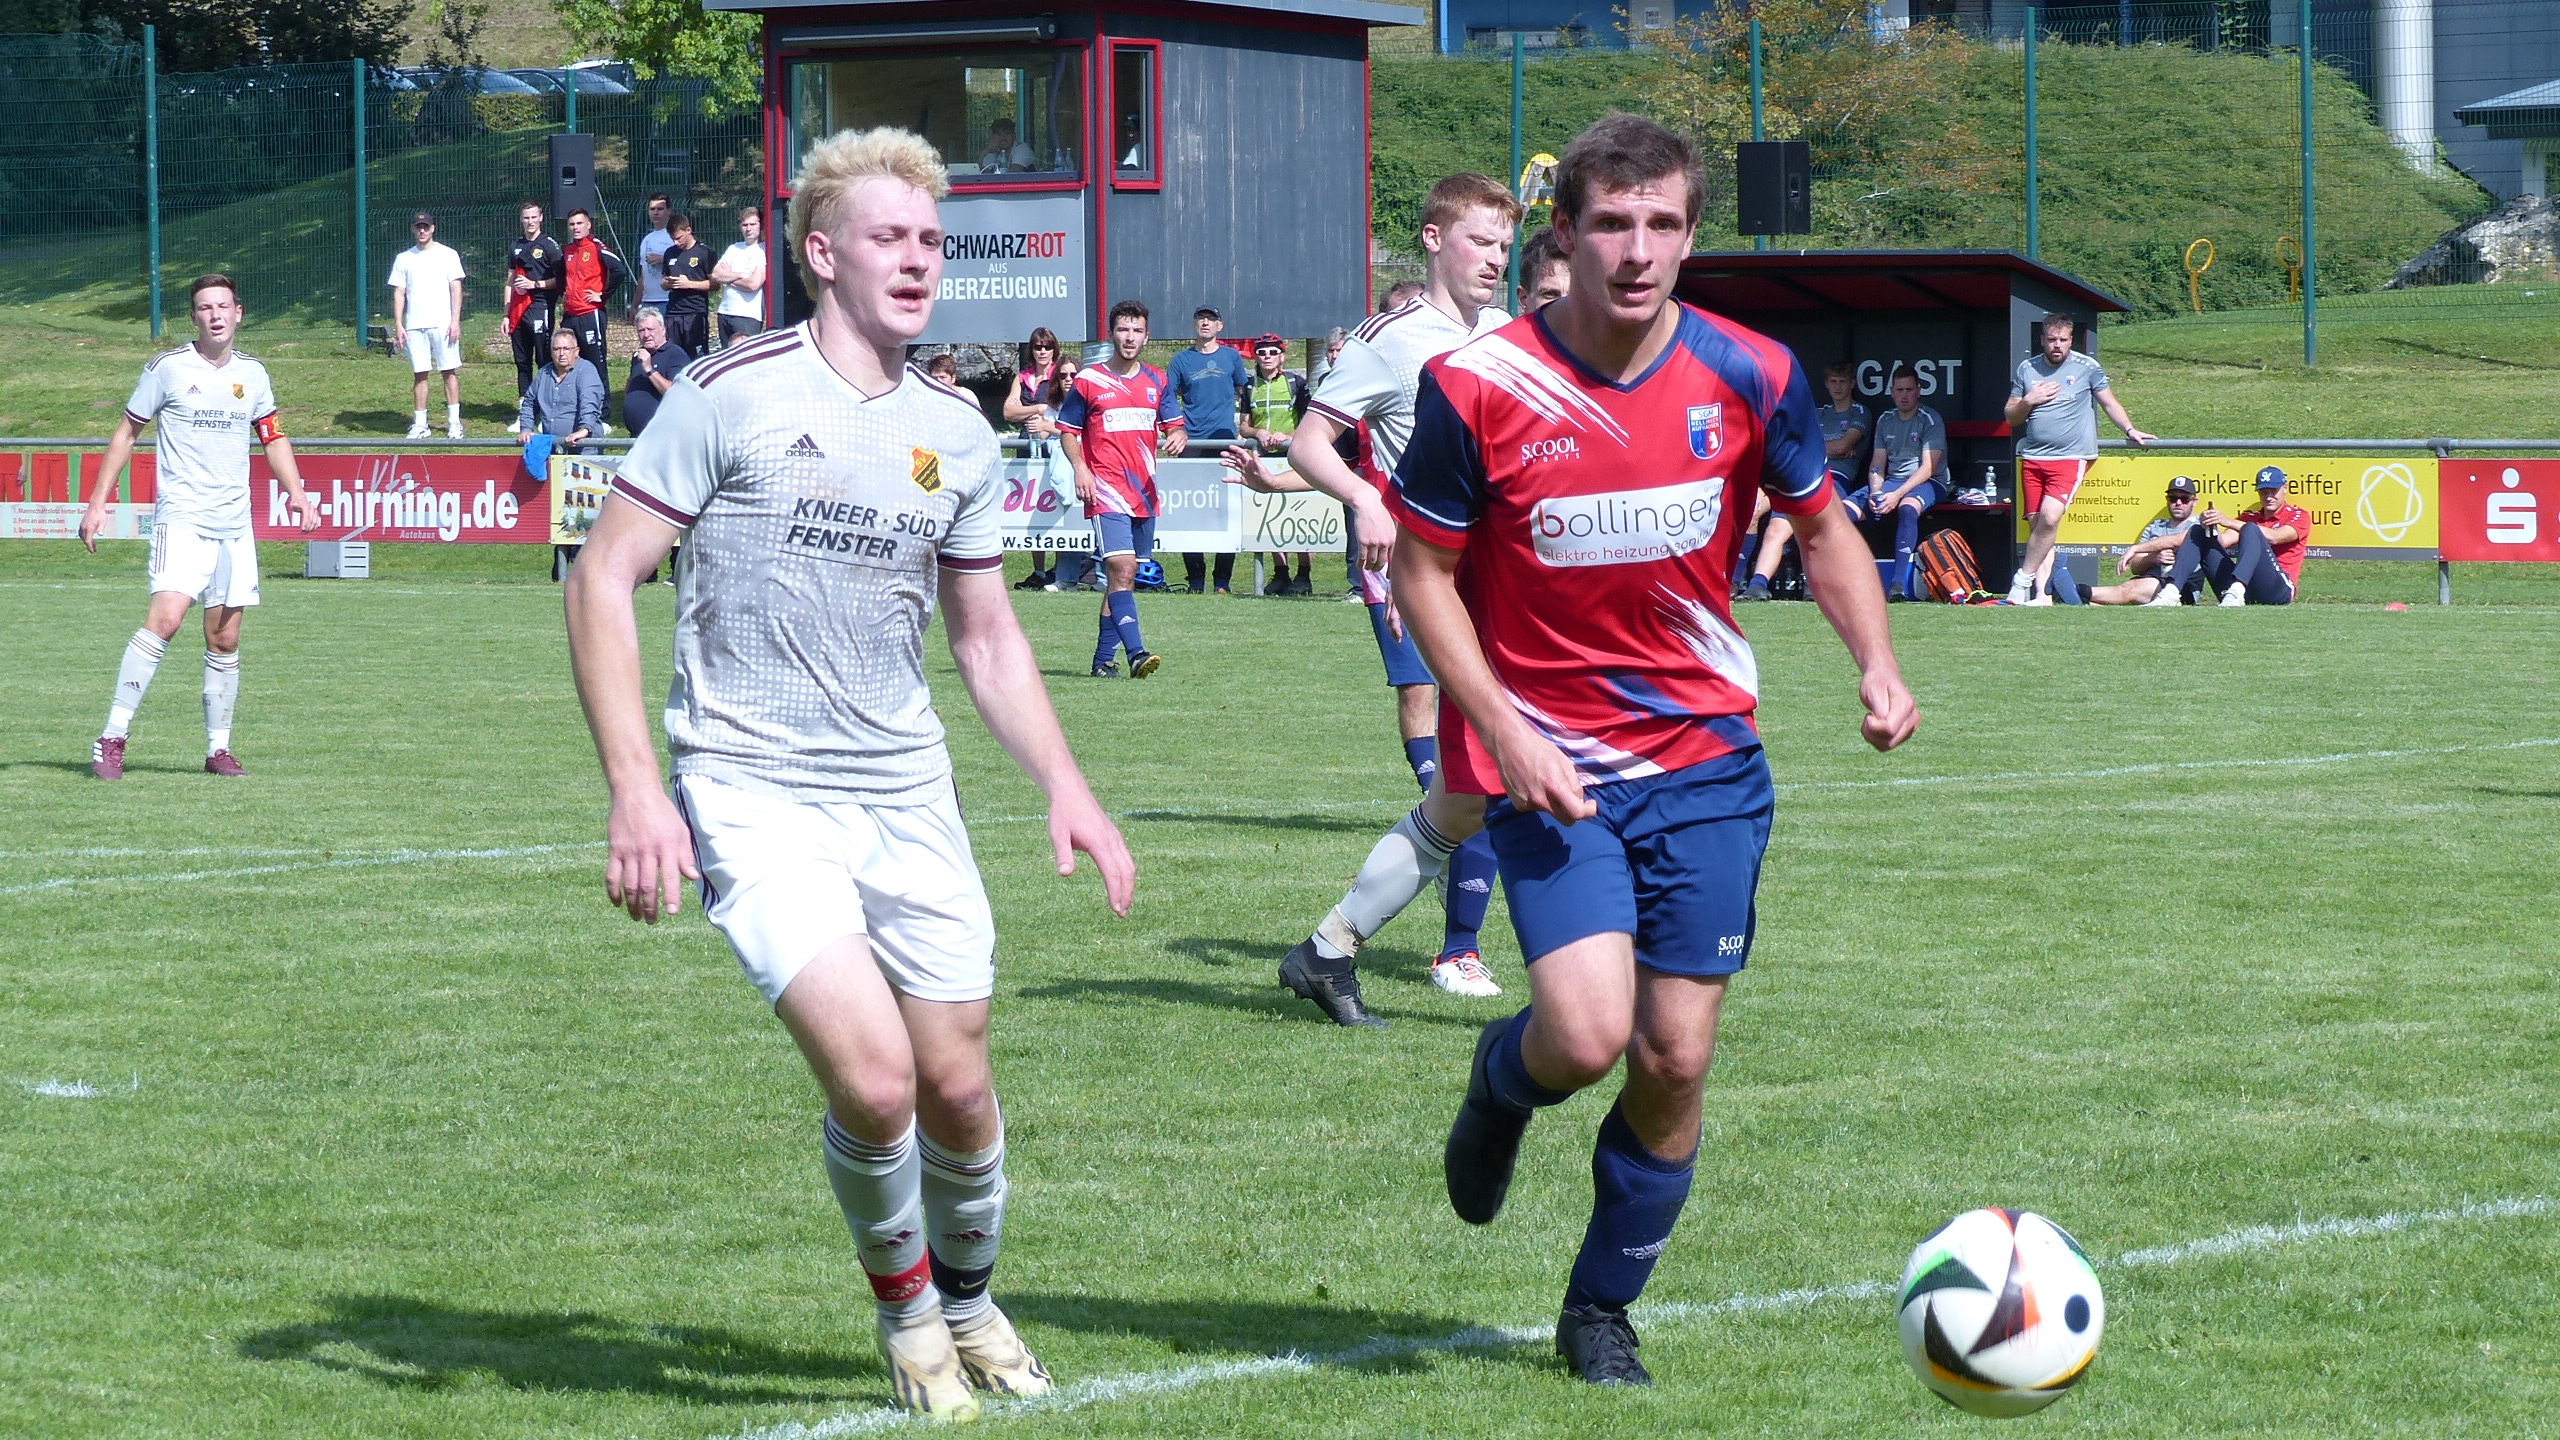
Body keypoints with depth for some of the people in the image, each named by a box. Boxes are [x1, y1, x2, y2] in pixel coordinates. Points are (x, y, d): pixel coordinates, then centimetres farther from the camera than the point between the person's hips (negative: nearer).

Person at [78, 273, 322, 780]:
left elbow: (273, 438, 23)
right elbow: (126, 433, 5)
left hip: (234, 526, 5)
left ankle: (218, 749, 16)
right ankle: (112, 738, -19)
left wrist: (297, 493, 9)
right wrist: (97, 502, 1)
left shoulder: (252, 374, 10)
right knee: (164, 619, -21)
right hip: (181, 519, -5)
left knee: (224, 641, 6)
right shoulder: (167, 368, -2)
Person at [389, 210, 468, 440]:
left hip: (443, 324, -2)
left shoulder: (447, 255, 6)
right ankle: (419, 424, 6)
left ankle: (454, 421, 0)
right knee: (419, 374, 2)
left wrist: (455, 321, -7)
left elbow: (456, 289, 2)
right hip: (414, 326, 2)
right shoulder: (403, 259, 12)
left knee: (450, 371, -3)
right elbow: (399, 293, 11)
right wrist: (398, 324, 2)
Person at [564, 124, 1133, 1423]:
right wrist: (633, 788, -16)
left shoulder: (956, 433, 8)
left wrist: (1064, 787, 8)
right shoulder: (732, 396, -9)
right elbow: (600, 577, -8)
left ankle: (968, 1300, 34)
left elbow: (984, 634, 20)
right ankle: (904, 1306, 11)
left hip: (905, 792, 5)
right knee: (873, 1082, -17)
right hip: (752, 792, -5)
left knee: (958, 1090, 5)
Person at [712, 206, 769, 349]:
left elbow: (753, 284, -15)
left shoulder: (763, 250, -5)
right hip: (725, 312, 7)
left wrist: (728, 277, 1)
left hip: (748, 316, -7)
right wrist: (740, 275, -8)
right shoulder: (733, 249, 14)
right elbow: (715, 275, 5)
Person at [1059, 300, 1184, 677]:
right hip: (1106, 490, -5)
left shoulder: (1157, 381, 12)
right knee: (1121, 568, -19)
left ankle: (1103, 657, 16)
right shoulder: (1088, 381, 0)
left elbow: (1173, 426, 14)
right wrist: (1080, 468, -11)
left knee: (1122, 575, 9)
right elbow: (1067, 430, 5)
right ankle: (1136, 653, -28)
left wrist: (1176, 439, -10)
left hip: (1145, 490, 6)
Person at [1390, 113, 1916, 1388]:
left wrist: (1875, 663, -6)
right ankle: (1502, 1081, 19)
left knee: (1674, 1058, 1)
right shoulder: (1477, 388, -12)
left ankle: (1604, 1306, 23)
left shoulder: (1748, 376, -5)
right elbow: (1421, 572, -4)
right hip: (1547, 763, -3)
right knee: (1587, 1034, -19)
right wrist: (1503, 732, -14)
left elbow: (1822, 527, 11)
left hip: (1705, 757, 3)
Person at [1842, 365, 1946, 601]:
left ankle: (1899, 583, -47)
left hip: (1926, 484, -6)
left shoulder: (1930, 420, -4)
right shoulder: (1885, 421, 14)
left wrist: (1897, 494, -24)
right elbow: (1877, 464, 12)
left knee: (1907, 508, -40)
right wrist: (1875, 491, -10)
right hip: (1891, 481, 6)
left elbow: (1928, 468, -13)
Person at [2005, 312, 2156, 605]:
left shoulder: (2086, 367, 3)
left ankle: (2022, 581, -14)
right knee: (2037, 524, -1)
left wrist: (2130, 431, 0)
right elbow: (2010, 417, 16)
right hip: (2032, 458, 4)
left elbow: (2110, 403, 12)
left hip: (2070, 458, -4)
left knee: (2049, 517, -22)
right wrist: (2029, 401, -2)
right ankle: (2041, 596, -3)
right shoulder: (2027, 369, 11)